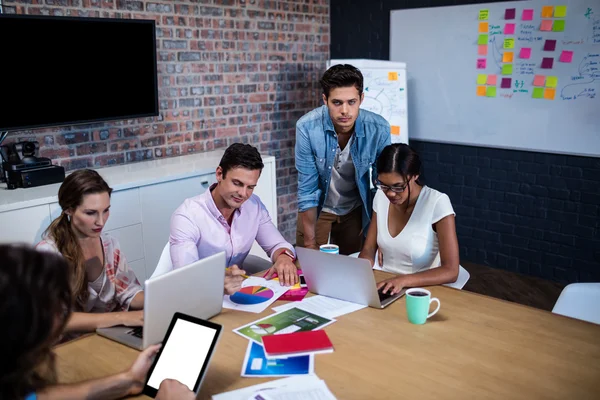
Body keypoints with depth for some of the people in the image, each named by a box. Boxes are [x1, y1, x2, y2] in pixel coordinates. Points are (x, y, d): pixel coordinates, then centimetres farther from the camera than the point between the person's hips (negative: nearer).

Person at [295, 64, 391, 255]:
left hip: (355, 209, 2)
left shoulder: (379, 129, -23)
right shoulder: (307, 127, -26)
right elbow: (307, 189, -19)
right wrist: (310, 242, -16)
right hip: (317, 208, -1)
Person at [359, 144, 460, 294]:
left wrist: (403, 280, -30)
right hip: (384, 286, 4)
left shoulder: (437, 203, -15)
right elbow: (368, 250, 5)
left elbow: (451, 271, -17)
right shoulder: (381, 197, 0)